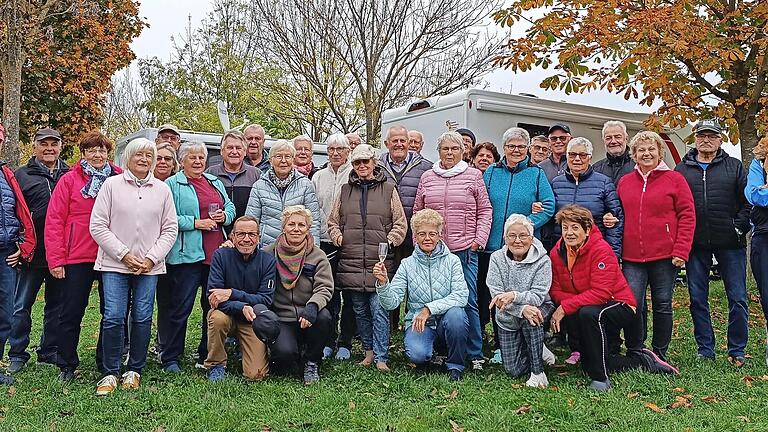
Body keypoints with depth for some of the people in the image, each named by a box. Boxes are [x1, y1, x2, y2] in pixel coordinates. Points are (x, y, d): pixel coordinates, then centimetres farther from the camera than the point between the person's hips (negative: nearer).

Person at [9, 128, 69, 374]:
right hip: (32, 253, -2)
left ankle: (49, 352, 22)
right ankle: (17, 355, 15)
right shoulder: (22, 175, 5)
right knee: (22, 305, 3)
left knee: (57, 305, 10)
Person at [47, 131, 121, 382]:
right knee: (71, 313, 6)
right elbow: (54, 220, -2)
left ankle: (106, 365, 22)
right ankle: (66, 366, 21)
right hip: (77, 258, -1)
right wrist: (56, 259, -8)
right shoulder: (69, 180, 1)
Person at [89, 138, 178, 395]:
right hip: (115, 264, -2)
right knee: (113, 316, -6)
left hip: (149, 266, 2)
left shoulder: (162, 190, 8)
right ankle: (111, 373, 7)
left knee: (142, 318, 3)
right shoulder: (111, 185, 2)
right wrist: (124, 255, -8)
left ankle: (134, 370, 17)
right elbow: (98, 226, -1)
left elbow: (170, 229, 8)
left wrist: (152, 258, -4)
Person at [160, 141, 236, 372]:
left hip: (216, 253, 6)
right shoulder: (172, 185, -1)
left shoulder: (215, 183, 18)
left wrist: (224, 216, -1)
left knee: (214, 305, 11)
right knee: (181, 307, -3)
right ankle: (170, 358, 7)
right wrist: (195, 223, -16)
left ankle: (207, 355, 24)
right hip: (187, 254, -6)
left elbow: (230, 207, 21)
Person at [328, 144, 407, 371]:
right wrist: (337, 236, 2)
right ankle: (369, 351, 24)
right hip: (351, 261, 4)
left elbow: (400, 223, 6)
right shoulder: (345, 190, 14)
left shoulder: (388, 189, 6)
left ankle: (381, 357, -1)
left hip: (379, 261, -3)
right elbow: (333, 220, 20)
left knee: (379, 310, -7)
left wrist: (390, 241, -7)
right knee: (360, 310, 11)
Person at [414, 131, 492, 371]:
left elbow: (485, 210, 6)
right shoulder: (427, 178, 11)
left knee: (469, 302, -3)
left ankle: (475, 354, 7)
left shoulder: (473, 176, 5)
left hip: (465, 250, -3)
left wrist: (479, 239, -3)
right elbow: (417, 212, 16)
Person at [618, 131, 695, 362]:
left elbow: (687, 217, -2)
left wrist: (681, 251, -9)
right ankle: (635, 354, 12)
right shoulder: (624, 182, 11)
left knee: (663, 305, 7)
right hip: (632, 258, 2)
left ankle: (659, 355, 21)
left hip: (665, 256, -2)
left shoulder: (674, 179, 2)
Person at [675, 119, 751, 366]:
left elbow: (748, 201, 4)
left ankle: (737, 351, 14)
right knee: (698, 299, 6)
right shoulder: (682, 169, 10)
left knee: (737, 298, 1)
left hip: (730, 243, -1)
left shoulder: (734, 167, 8)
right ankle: (705, 350, 17)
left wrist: (739, 227, -8)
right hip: (696, 244, 1)